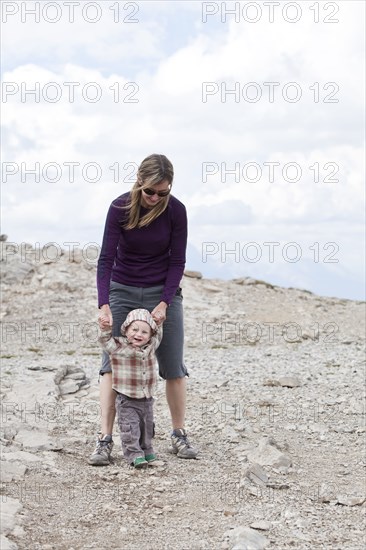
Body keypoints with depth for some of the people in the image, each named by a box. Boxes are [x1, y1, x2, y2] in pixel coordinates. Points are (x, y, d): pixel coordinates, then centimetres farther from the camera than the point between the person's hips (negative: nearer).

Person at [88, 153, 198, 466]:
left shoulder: (176, 210, -14)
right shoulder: (120, 208, -16)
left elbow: (177, 261, -8)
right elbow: (106, 258, -17)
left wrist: (164, 303, -16)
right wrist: (104, 305, -26)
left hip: (163, 292, 0)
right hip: (122, 291, 0)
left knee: (173, 367, 1)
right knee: (112, 363, -7)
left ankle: (179, 435, 16)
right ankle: (105, 440, -6)